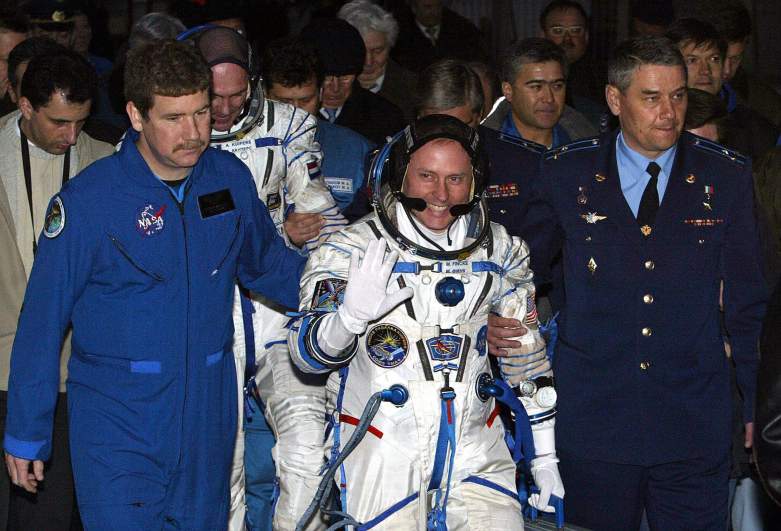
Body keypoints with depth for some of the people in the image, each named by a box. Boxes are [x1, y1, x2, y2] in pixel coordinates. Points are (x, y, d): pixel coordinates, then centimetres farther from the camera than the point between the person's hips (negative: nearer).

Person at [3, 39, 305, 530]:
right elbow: (43, 320, -8)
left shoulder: (231, 178, -2)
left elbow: (267, 263, 16)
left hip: (208, 413, 4)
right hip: (118, 420, -4)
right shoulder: (87, 200, -14)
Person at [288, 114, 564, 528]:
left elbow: (526, 352, 13)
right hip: (382, 457, -3)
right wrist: (350, 314, -33)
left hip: (475, 453, 3)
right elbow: (307, 355, -12)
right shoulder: (352, 250, -8)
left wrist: (543, 455, 13)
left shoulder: (499, 250, 4)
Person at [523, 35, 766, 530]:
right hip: (594, 417, 0)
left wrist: (754, 408, 5)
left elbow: (748, 303, 5)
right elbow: (525, 266, 13)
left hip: (695, 426, 0)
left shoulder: (727, 175, 2)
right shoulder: (568, 171, 1)